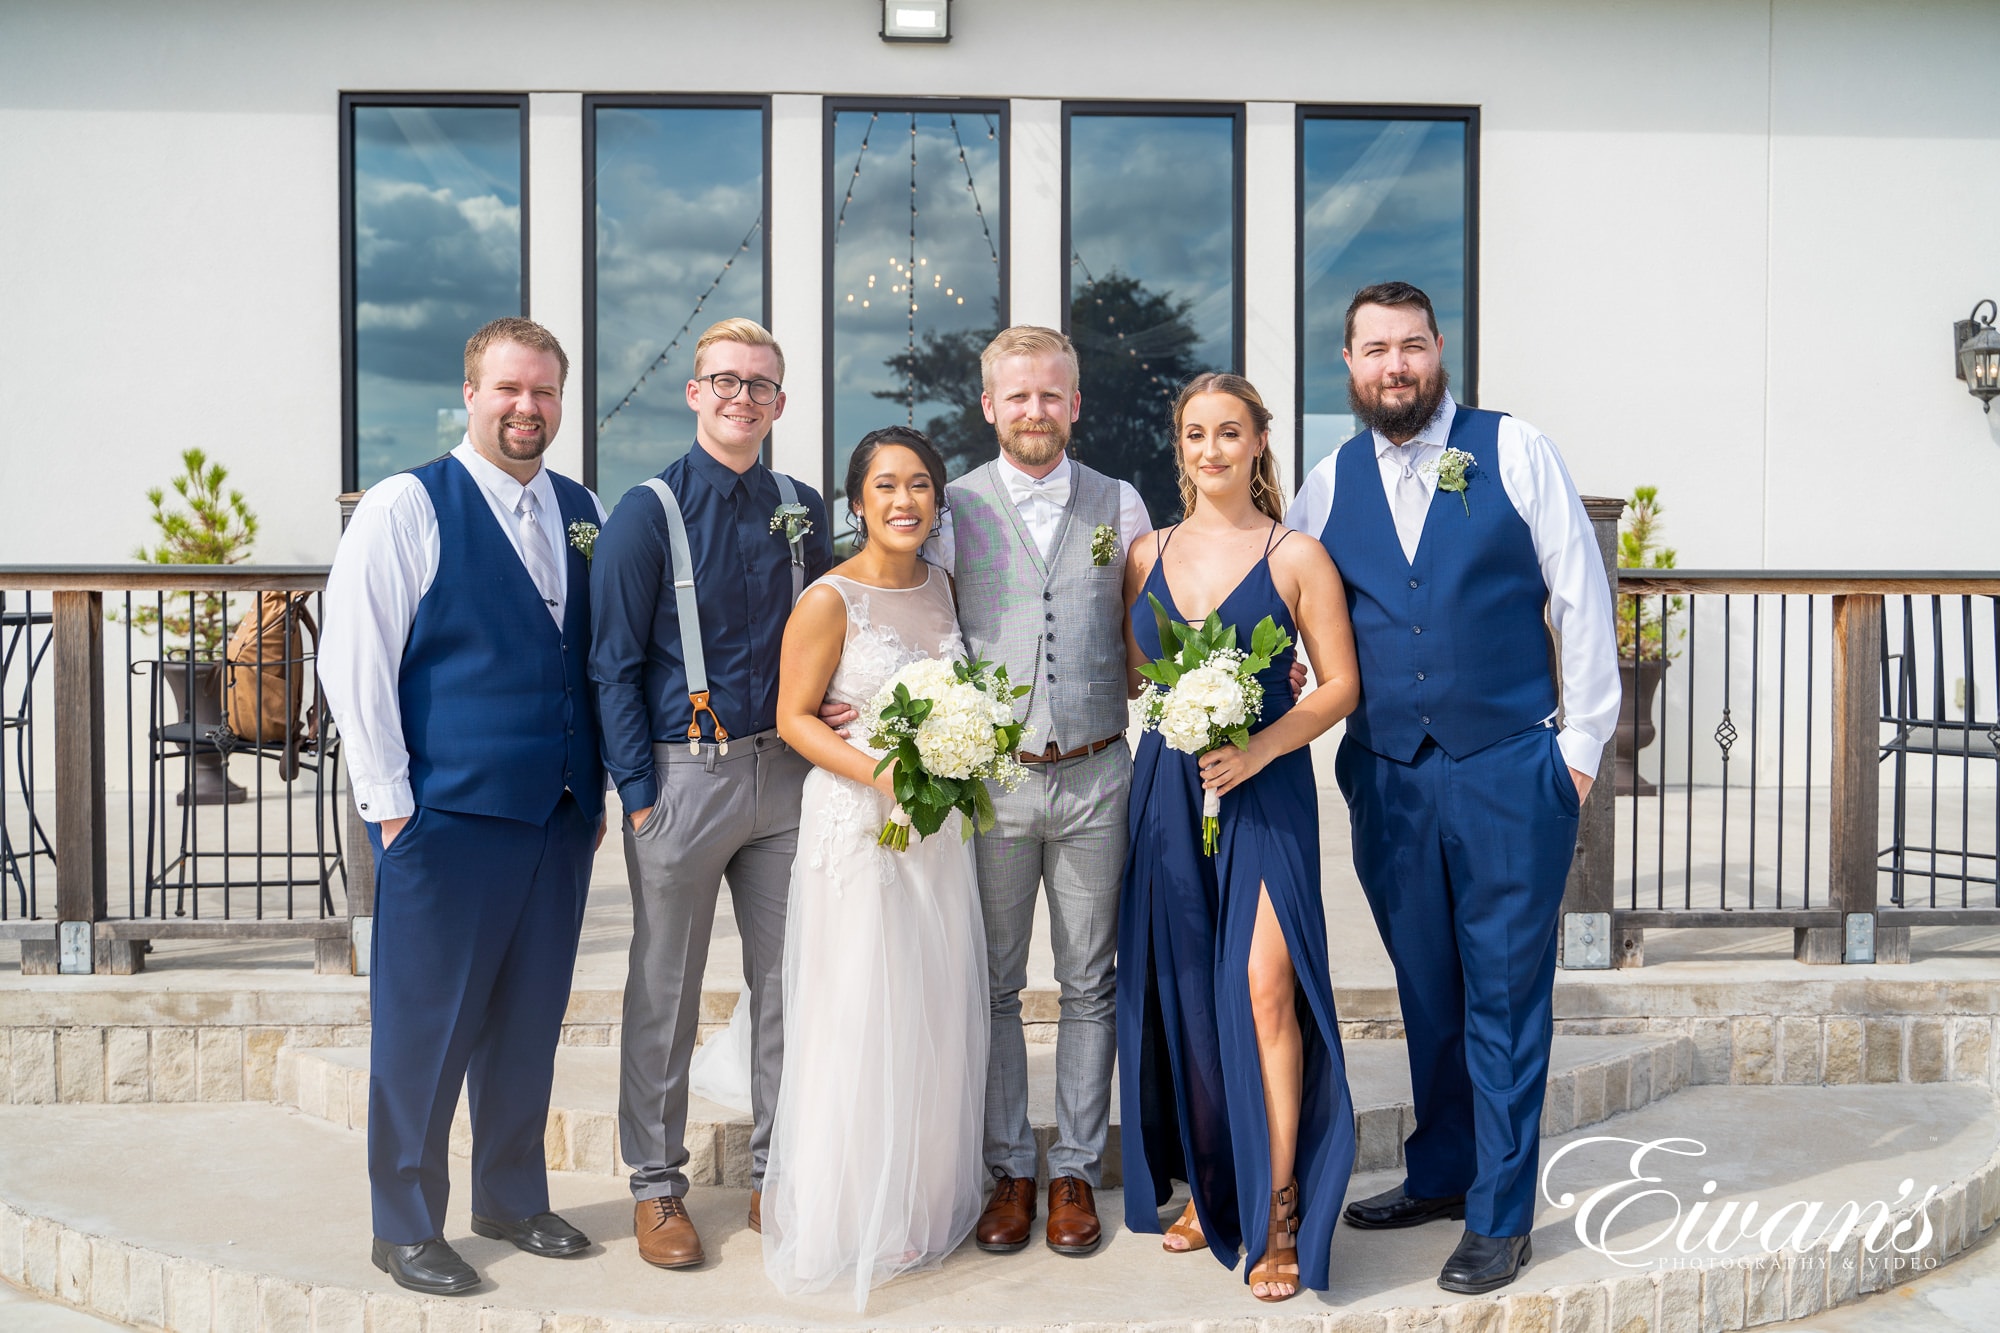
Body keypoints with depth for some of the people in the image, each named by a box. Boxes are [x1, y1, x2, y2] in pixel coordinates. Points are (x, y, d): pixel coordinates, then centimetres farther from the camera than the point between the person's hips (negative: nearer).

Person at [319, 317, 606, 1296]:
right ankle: (406, 1227, 19)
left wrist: (599, 785, 12)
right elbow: (352, 658, -9)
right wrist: (389, 800, -11)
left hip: (561, 814, 5)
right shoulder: (406, 507, -5)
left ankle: (512, 1199, 30)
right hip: (447, 814, -5)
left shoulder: (585, 513, 12)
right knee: (425, 1023, 4)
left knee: (529, 1019, 14)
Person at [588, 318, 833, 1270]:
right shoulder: (647, 513, -5)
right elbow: (613, 667, -6)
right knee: (665, 991, 6)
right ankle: (656, 1185, 21)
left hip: (785, 768, 4)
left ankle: (776, 1173, 25)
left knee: (789, 981, 10)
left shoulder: (804, 511, 9)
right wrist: (639, 792, -10)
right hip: (683, 772, -4)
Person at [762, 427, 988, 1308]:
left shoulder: (942, 586, 6)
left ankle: (926, 1200, 29)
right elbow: (795, 716, -10)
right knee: (860, 1020, 0)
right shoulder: (830, 599, -12)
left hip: (937, 826, 6)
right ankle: (852, 1218, 17)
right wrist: (876, 771, -22)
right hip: (856, 827, -6)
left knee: (937, 1016, 12)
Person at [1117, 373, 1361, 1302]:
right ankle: (1206, 1183, 25)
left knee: (1264, 988, -13)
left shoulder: (1296, 557, -2)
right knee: (1181, 993, 8)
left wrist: (1259, 747, -16)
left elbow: (1340, 684, -3)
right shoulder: (1147, 555, 10)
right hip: (1167, 791, 4)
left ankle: (1279, 1211, 1)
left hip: (1263, 794, -4)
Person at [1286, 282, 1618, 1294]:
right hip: (1387, 774, 3)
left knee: (1504, 993, 3)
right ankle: (1440, 1174, 31)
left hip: (1510, 769, -3)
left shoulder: (1515, 452, -1)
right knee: (1427, 992, 14)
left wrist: (1581, 745, -3)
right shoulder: (1327, 486, 7)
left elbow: (1581, 598, -1)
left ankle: (1498, 1217, 14)